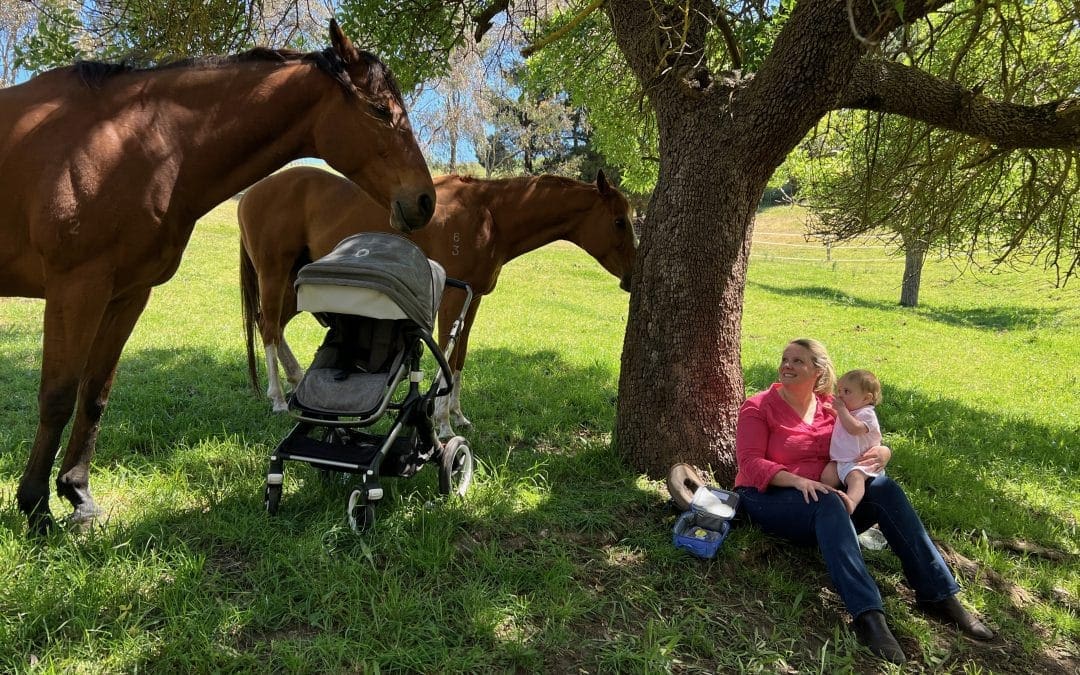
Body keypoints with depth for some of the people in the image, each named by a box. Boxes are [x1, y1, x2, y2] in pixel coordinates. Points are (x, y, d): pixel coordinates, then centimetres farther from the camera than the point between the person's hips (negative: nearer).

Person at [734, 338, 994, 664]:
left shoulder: (832, 406, 7)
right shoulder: (758, 407, -6)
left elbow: (869, 442, 10)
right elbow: (750, 463, -17)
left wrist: (881, 453, -16)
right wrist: (797, 481, -32)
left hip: (821, 494, 5)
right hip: (768, 497, -4)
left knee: (884, 487, -20)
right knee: (829, 502, -35)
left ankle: (938, 595, -20)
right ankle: (866, 614, -45)